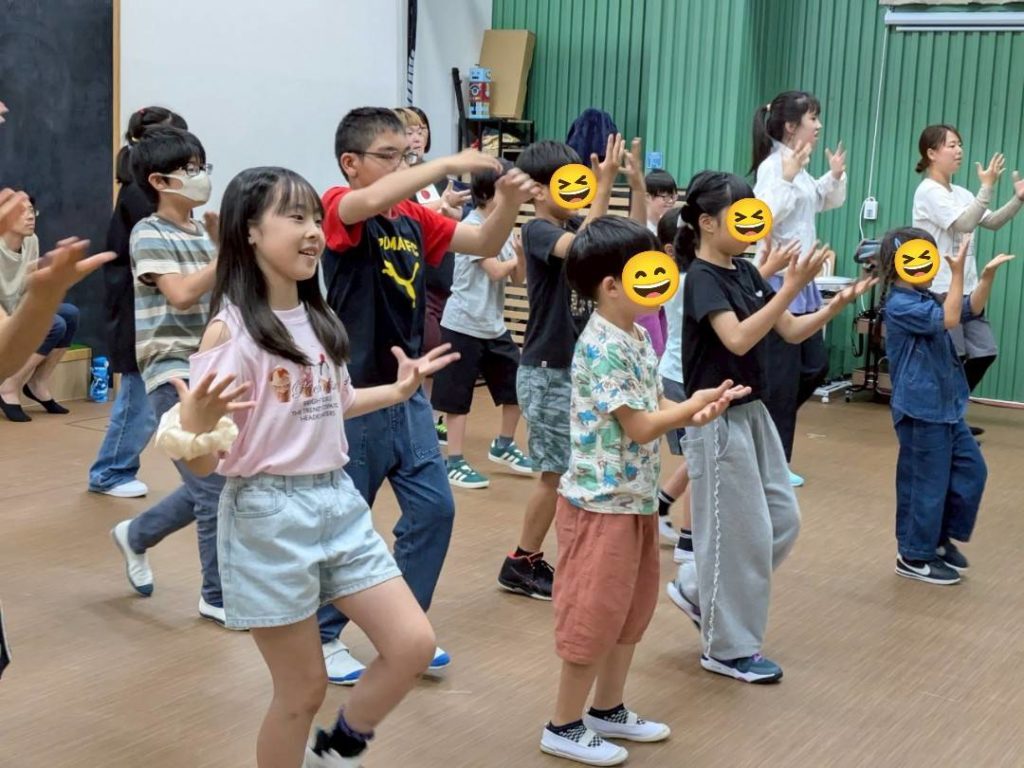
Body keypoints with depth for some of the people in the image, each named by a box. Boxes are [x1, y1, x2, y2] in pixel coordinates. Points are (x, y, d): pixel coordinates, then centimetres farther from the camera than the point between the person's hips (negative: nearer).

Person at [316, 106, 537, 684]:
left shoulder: (414, 218, 8)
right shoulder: (339, 208, -12)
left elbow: (486, 244, 7)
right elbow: (373, 201, -35)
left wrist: (509, 201, -12)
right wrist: (450, 164, -33)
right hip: (355, 396, -7)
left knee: (434, 509, 9)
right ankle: (322, 637, 24)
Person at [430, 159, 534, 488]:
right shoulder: (472, 226, -14)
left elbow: (517, 279, 10)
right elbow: (495, 270, -20)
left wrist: (522, 253, -9)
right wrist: (516, 257, -3)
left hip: (495, 325, 8)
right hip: (463, 325, -8)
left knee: (517, 386, 12)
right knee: (458, 396, 0)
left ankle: (503, 445, 31)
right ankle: (455, 462, 9)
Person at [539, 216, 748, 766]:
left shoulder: (637, 336, 9)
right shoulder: (602, 348, -21)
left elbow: (656, 403, 12)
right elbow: (640, 426, -21)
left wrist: (692, 412, -8)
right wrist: (695, 407, -10)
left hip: (636, 498, 10)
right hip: (602, 501, -10)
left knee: (632, 609, 19)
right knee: (594, 615, 0)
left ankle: (609, 710, 34)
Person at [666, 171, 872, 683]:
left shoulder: (745, 272, 8)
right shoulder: (702, 279, -16)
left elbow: (792, 332, 9)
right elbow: (738, 340, -31)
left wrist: (838, 303, -7)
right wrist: (790, 288, -34)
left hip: (753, 413, 9)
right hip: (719, 420, -9)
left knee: (783, 520, 14)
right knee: (739, 533, -1)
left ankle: (695, 589, 29)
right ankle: (729, 648, 14)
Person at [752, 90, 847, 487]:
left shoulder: (798, 167, 12)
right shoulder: (773, 166, -17)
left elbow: (820, 202, 29)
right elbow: (762, 217, -30)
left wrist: (835, 176, 13)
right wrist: (788, 177, -33)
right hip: (779, 281, -10)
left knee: (815, 366, 14)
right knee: (783, 375, -2)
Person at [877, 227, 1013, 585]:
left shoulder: (926, 298, 10)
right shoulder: (899, 305, -18)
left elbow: (971, 309, 15)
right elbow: (948, 320, -27)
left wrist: (987, 274, 1)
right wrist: (958, 272, -28)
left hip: (946, 406, 10)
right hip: (920, 410, -10)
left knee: (972, 471, 15)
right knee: (928, 483, -1)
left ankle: (941, 537, 28)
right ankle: (914, 556, 13)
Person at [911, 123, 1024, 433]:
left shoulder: (960, 193, 15)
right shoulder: (928, 191, -10)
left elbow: (992, 223, 13)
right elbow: (964, 224, -20)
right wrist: (988, 186, -22)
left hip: (965, 290, 9)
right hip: (940, 291, -9)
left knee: (984, 352, 9)